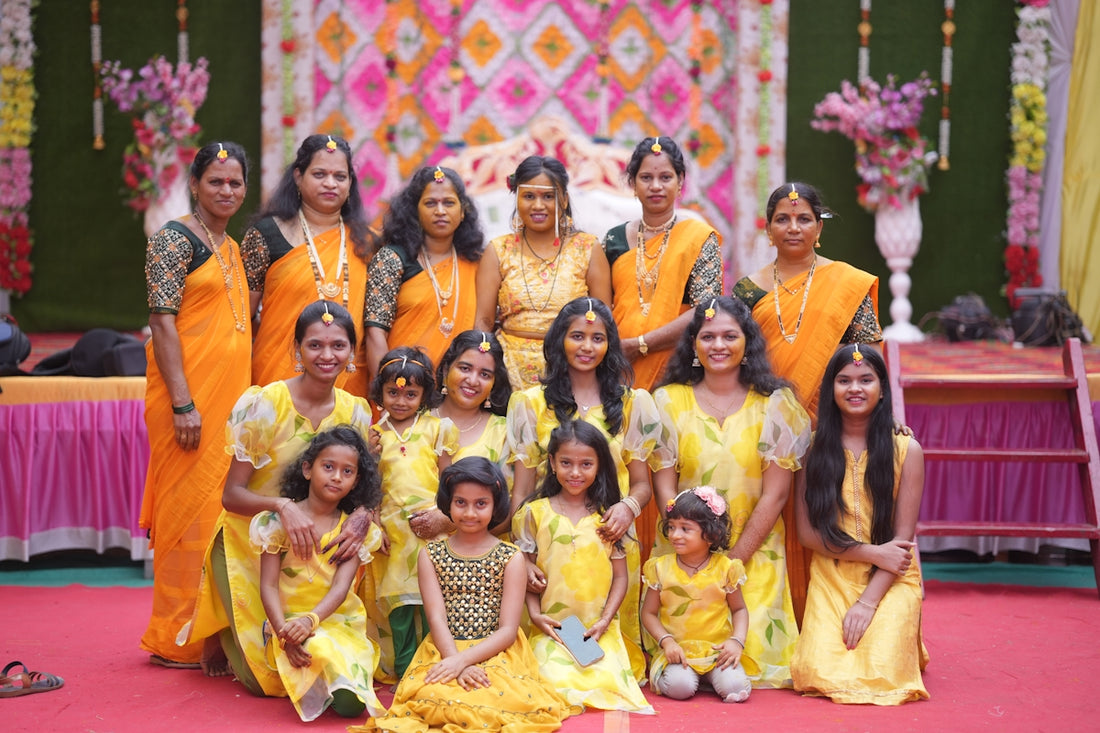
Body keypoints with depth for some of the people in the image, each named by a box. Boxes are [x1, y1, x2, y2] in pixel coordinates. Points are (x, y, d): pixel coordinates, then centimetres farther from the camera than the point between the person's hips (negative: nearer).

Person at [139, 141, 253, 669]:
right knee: (190, 504, -4)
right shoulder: (175, 239, -7)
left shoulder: (234, 248, 18)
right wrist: (182, 403, -20)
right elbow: (162, 323, -14)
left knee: (222, 504, 10)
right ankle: (178, 641, 5)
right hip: (191, 392, -8)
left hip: (232, 395, 8)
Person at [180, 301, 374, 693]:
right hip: (252, 546, -4)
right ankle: (224, 635, 23)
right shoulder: (263, 404, -17)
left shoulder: (356, 412, -3)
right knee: (267, 678, -9)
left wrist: (361, 517, -25)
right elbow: (232, 494, -17)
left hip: (316, 549, 4)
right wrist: (282, 506, -37)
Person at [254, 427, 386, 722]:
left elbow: (340, 588, -9)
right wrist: (284, 632, -22)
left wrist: (309, 621, -28)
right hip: (289, 622, -2)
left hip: (340, 622, 2)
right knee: (320, 650, -35)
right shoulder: (280, 520, -2)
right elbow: (269, 586, -6)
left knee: (350, 703, -19)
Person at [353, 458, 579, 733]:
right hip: (445, 651, 0)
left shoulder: (511, 557, 4)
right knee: (432, 696, -35)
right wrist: (456, 662, -22)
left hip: (496, 654, 0)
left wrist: (463, 659, -19)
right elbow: (437, 618, -3)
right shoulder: (431, 555, 9)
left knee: (517, 699, -33)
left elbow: (507, 630, -3)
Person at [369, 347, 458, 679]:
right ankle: (404, 671, 12)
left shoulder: (436, 429, 5)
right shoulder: (376, 434, 12)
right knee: (399, 606, 4)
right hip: (393, 533, 2)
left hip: (431, 528, -2)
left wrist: (442, 517, -11)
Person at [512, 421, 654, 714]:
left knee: (610, 679, -21)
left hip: (601, 630, 1)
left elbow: (620, 576, 7)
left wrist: (605, 619, -5)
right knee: (558, 682, -25)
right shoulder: (535, 513, 5)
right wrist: (535, 613, -7)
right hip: (551, 629, -1)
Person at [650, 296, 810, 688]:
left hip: (756, 552, 0)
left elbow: (775, 493, -3)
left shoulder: (774, 404, 0)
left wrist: (734, 558, -9)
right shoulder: (669, 401, 3)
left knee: (753, 651, -15)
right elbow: (664, 489, 0)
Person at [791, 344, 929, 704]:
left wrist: (868, 600, -14)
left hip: (890, 581, -1)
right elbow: (808, 532, -2)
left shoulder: (905, 450, -2)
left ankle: (902, 641, 15)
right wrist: (872, 553, -14)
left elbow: (903, 536, -5)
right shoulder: (815, 449, 2)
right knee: (822, 672, -20)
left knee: (881, 673, -22)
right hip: (830, 580, 1)